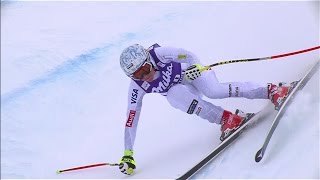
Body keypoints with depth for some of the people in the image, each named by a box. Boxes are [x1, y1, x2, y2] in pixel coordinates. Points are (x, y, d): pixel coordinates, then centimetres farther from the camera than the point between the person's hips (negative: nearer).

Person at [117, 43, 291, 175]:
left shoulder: (159, 54, -32)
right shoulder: (137, 87, -23)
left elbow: (188, 56, -20)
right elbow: (131, 120, -19)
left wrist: (196, 66, -43)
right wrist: (127, 154, -20)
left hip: (192, 71, -2)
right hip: (180, 89, 3)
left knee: (213, 90, -33)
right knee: (174, 95, -33)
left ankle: (271, 90, -25)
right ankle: (226, 118, -30)